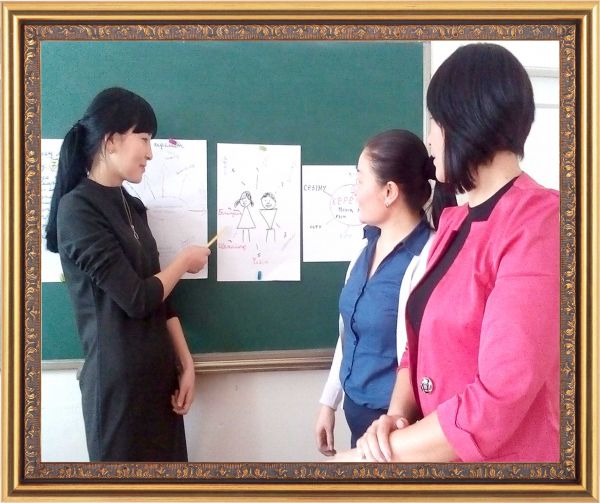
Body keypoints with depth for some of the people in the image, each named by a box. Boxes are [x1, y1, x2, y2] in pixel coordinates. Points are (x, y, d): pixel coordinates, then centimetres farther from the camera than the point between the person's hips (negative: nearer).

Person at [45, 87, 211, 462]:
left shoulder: (132, 207, 11)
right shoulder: (78, 208, -14)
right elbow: (136, 298, -19)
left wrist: (185, 363, 7)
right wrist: (184, 261, -2)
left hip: (158, 373, 7)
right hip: (118, 380, -7)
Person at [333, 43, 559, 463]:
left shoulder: (537, 225, -19)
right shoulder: (455, 222, 8)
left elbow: (497, 405, -25)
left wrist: (371, 454, -17)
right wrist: (396, 415, -8)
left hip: (501, 454, -6)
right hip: (433, 454, 7)